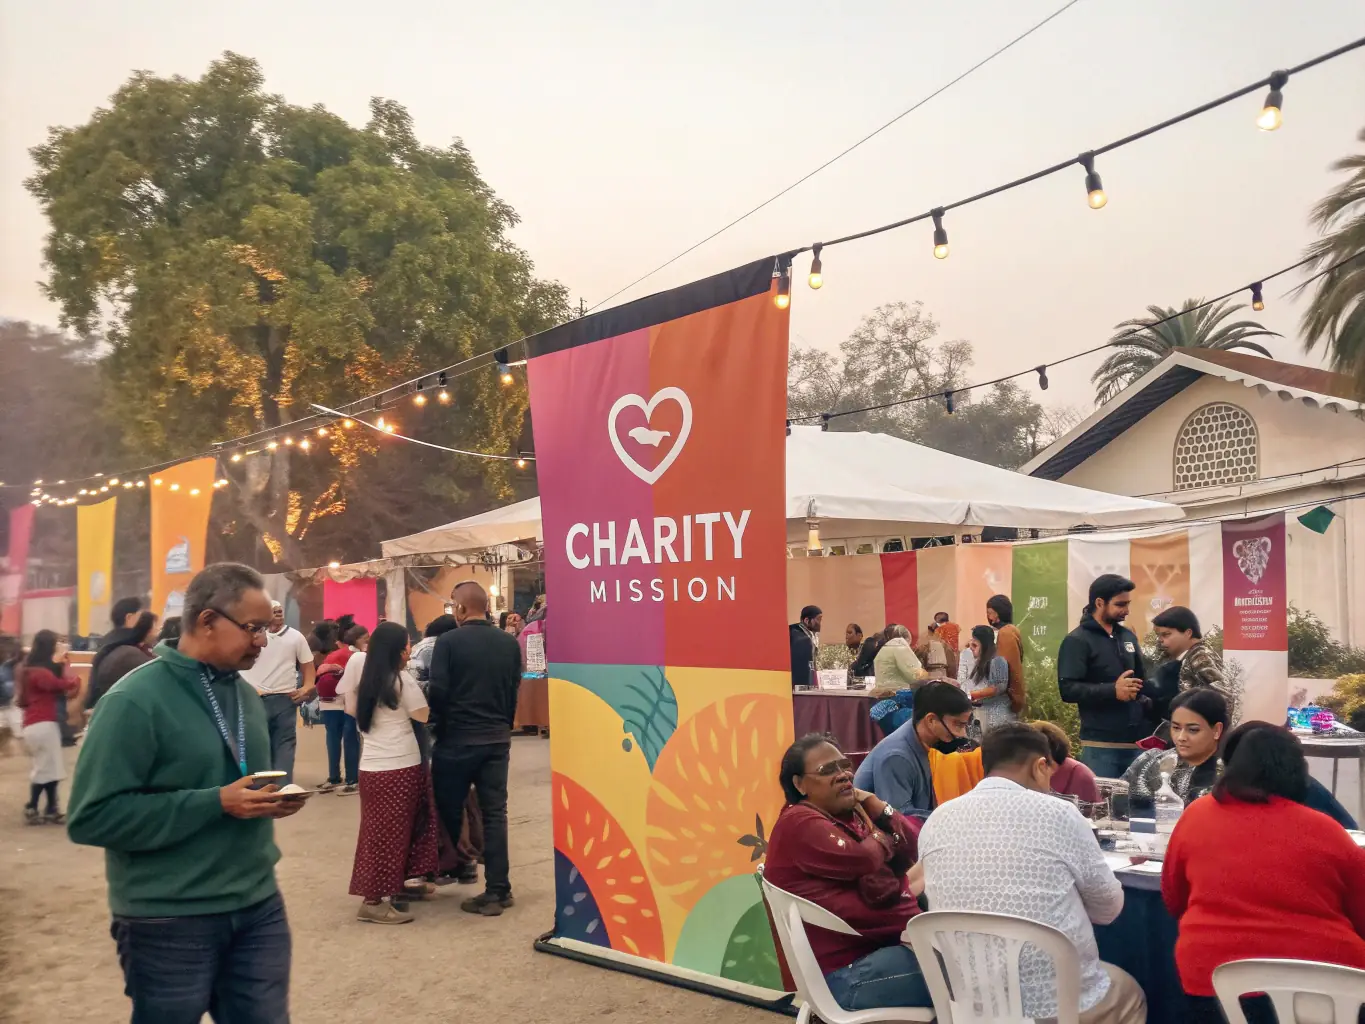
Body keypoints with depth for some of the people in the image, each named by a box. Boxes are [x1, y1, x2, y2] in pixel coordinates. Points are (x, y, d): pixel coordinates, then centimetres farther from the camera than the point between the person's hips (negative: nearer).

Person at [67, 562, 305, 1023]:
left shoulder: (245, 693, 9)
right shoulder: (136, 700, -14)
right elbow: (91, 817, -20)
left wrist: (271, 796, -3)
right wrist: (216, 803, -23)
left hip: (258, 906, 6)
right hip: (170, 922, -6)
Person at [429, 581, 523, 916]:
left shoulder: (449, 641, -11)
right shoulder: (509, 643, 1)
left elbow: (437, 691, -15)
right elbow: (514, 691, 4)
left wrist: (441, 724, 4)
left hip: (457, 738, -4)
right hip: (497, 739, 4)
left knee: (449, 811, 13)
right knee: (494, 813, 7)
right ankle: (497, 890, 8)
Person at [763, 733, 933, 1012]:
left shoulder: (851, 813, 16)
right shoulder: (799, 823, -12)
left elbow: (915, 842, 9)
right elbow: (862, 860, -25)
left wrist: (871, 801, -3)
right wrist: (882, 837, -3)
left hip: (885, 943, 9)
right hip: (848, 971, -9)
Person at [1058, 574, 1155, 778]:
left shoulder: (1128, 636, 15)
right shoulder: (1077, 641, -6)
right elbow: (1068, 690, -15)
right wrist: (1113, 690, -21)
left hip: (1137, 740, 6)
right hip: (1101, 744, -6)